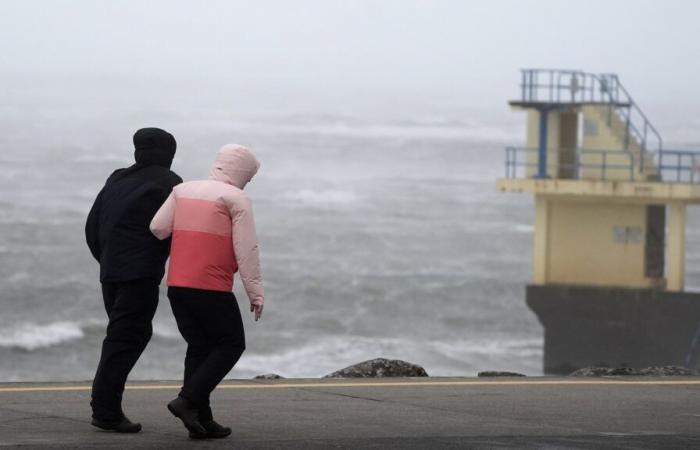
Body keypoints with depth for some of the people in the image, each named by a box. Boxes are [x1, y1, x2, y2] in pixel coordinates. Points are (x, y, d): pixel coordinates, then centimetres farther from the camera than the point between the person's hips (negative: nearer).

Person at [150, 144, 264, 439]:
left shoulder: (183, 190, 12)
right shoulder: (237, 199, -3)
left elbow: (158, 228, 4)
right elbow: (247, 251, -8)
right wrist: (256, 292, -6)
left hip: (177, 285, 6)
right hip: (212, 288, -6)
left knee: (200, 347, 13)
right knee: (231, 345, 6)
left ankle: (202, 420, 7)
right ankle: (188, 400, -9)